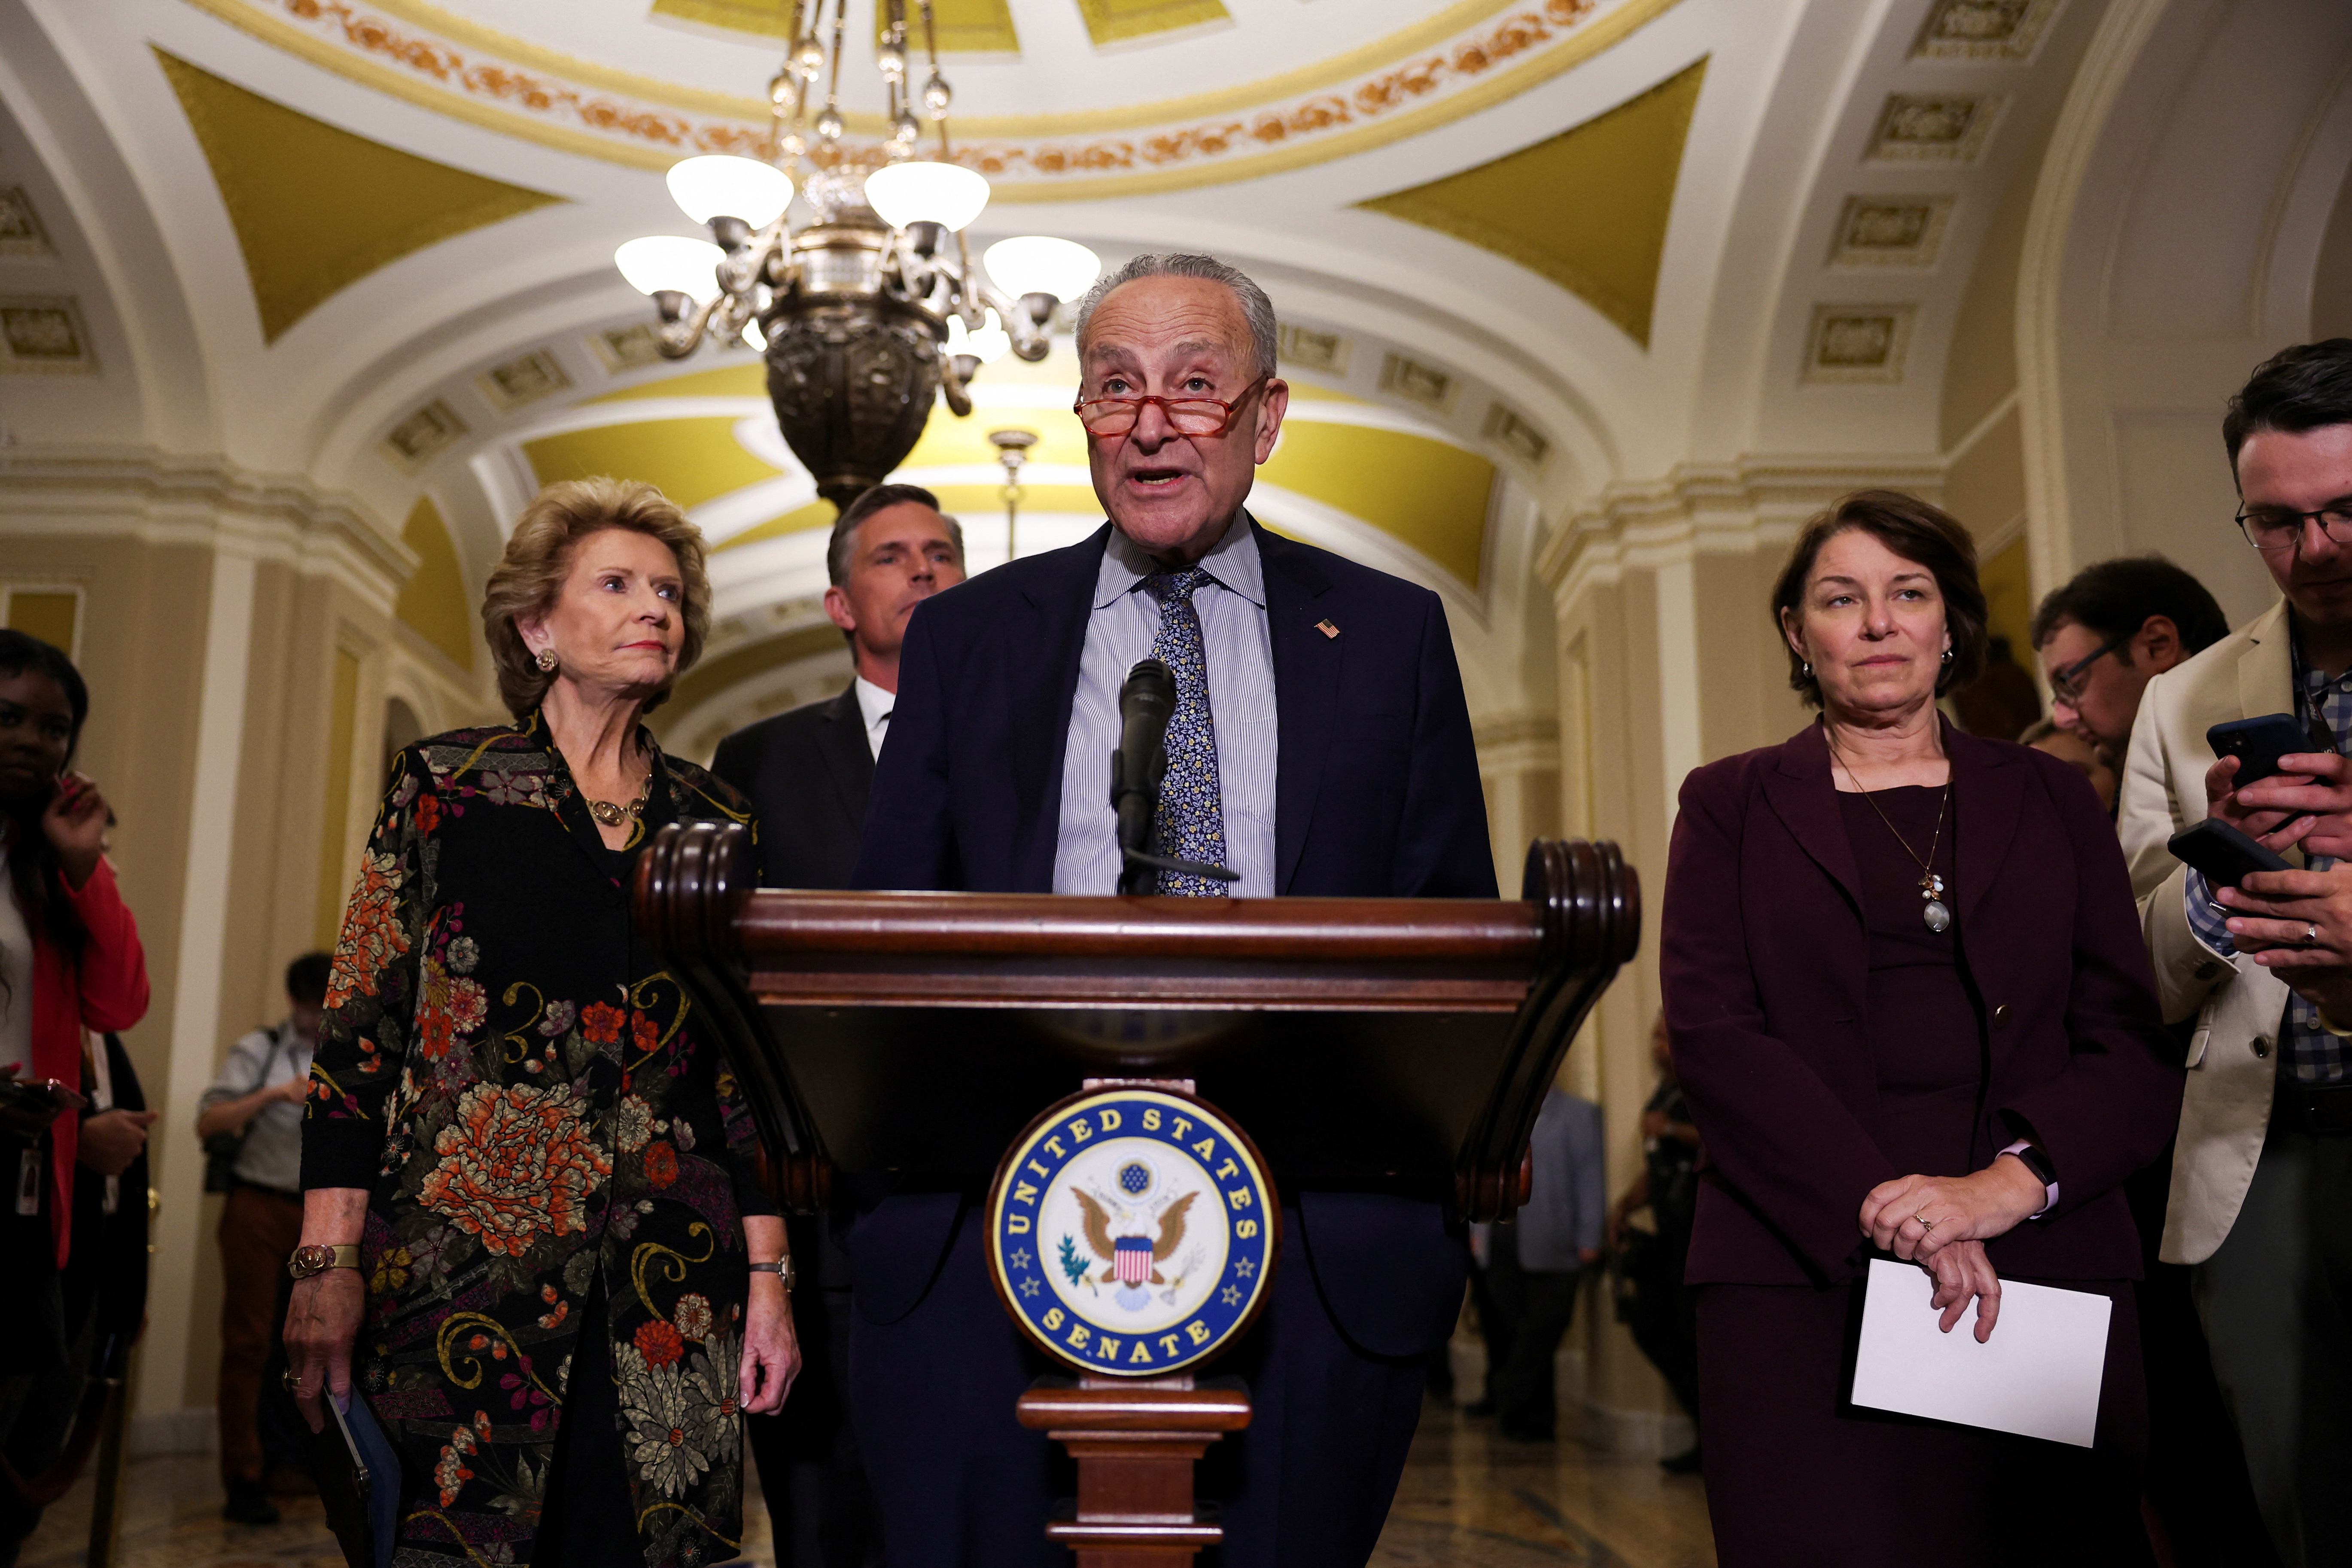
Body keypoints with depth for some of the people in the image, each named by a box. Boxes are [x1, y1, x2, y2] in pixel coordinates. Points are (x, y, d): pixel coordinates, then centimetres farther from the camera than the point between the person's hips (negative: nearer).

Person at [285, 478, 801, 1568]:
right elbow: (359, 1027, 0)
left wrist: (768, 1273, 4)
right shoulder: (444, 787, 3)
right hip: (469, 1258, -2)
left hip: (667, 1282, 3)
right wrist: (328, 1264, -7)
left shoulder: (715, 821, 10)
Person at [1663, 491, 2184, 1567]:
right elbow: (1711, 1030, -2)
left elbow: (2139, 1041, 6)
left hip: (2045, 1270, 2)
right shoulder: (1730, 806, 11)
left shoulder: (2050, 802, 15)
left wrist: (2007, 1185, -12)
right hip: (1802, 1268, -2)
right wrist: (1881, 1202, -14)